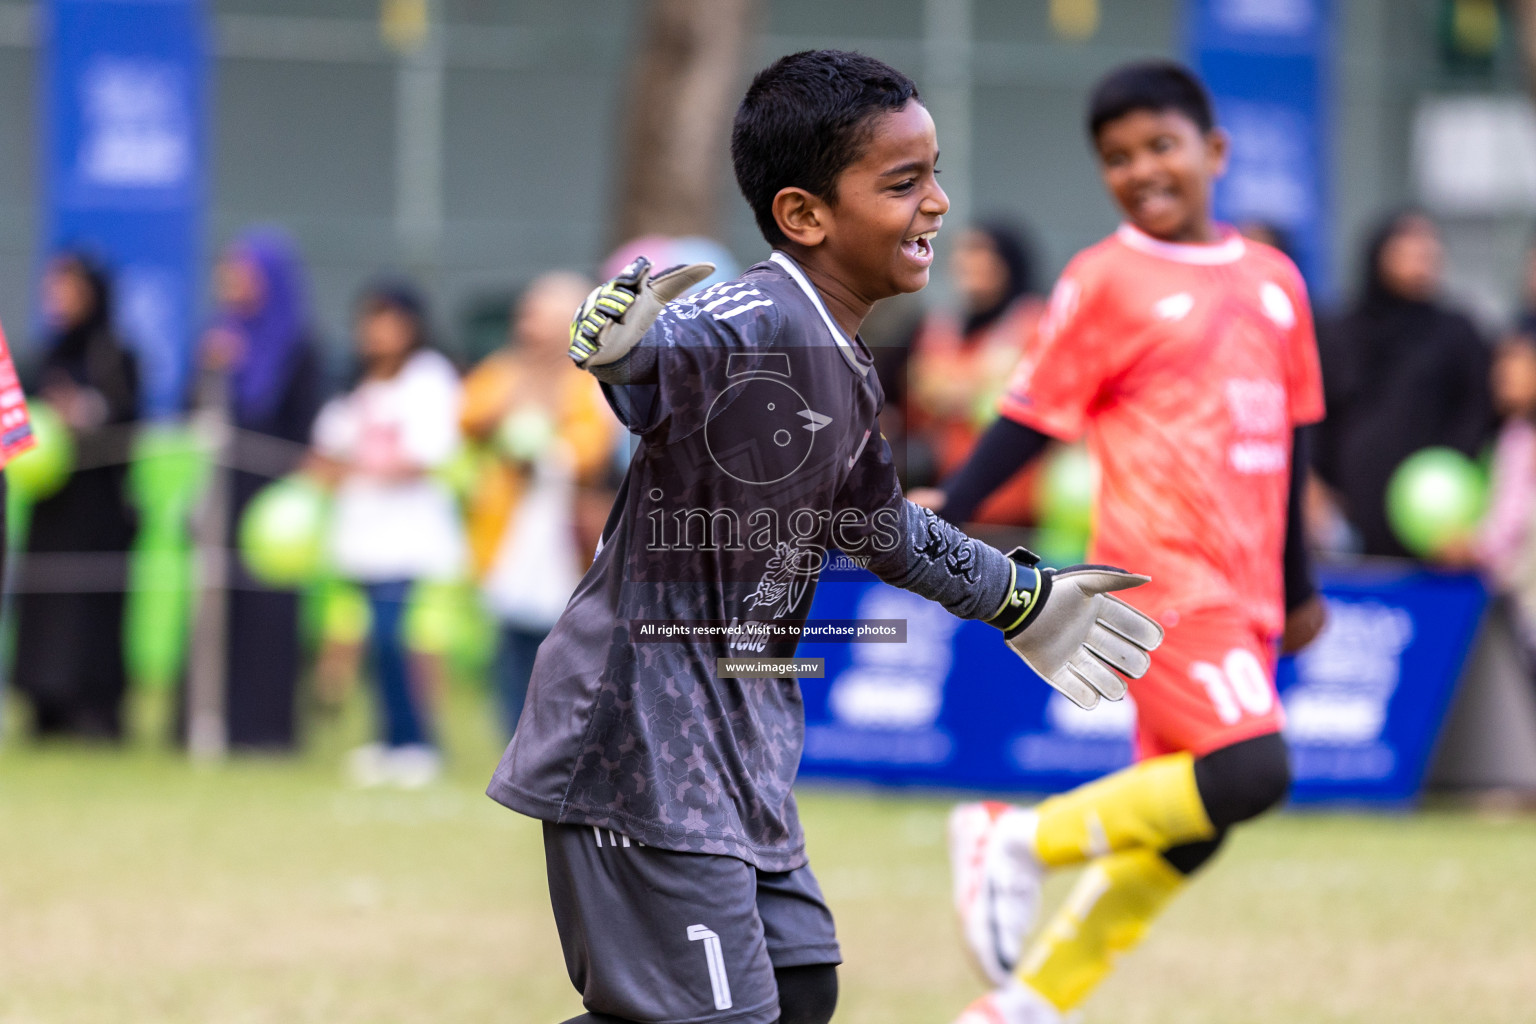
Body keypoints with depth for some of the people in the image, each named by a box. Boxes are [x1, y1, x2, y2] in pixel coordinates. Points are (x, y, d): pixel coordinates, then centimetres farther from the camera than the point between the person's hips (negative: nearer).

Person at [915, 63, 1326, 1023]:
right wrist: (946, 513, -11)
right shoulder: (1106, 280, -3)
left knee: (1186, 827, 7)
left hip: (1243, 591, 7)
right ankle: (1019, 839, -9)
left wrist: (1297, 584, 26)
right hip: (1160, 574, -7)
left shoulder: (1272, 279, 13)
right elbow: (1034, 414, -1)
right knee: (1250, 772, -24)